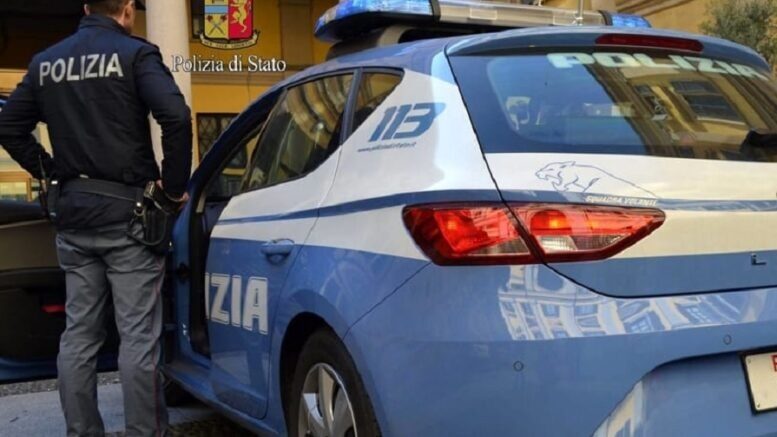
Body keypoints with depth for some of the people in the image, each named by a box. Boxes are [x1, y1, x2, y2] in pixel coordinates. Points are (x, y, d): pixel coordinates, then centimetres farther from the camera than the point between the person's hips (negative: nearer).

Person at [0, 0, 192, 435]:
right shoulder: (135, 54, -6)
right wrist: (175, 184, -9)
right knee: (138, 336, -1)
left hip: (72, 210, 6)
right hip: (125, 209, -6)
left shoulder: (46, 62, 13)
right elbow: (176, 117, -19)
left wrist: (50, 171, 16)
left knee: (79, 334, 12)